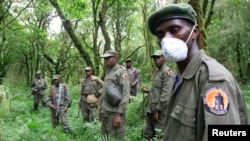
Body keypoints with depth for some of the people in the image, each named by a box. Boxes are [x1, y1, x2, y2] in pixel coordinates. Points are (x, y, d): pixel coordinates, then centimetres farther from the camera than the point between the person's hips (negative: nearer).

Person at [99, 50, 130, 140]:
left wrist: (118, 114, -21)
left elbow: (125, 94, -17)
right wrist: (101, 109, 18)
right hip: (105, 112, 8)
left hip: (115, 113, -8)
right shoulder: (108, 72, 17)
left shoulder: (121, 71, -9)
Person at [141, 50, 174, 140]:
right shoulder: (157, 72, 17)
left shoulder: (167, 72, -12)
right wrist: (147, 91, 11)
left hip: (160, 111, -9)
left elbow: (166, 94, -19)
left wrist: (158, 110, -19)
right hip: (151, 110, 9)